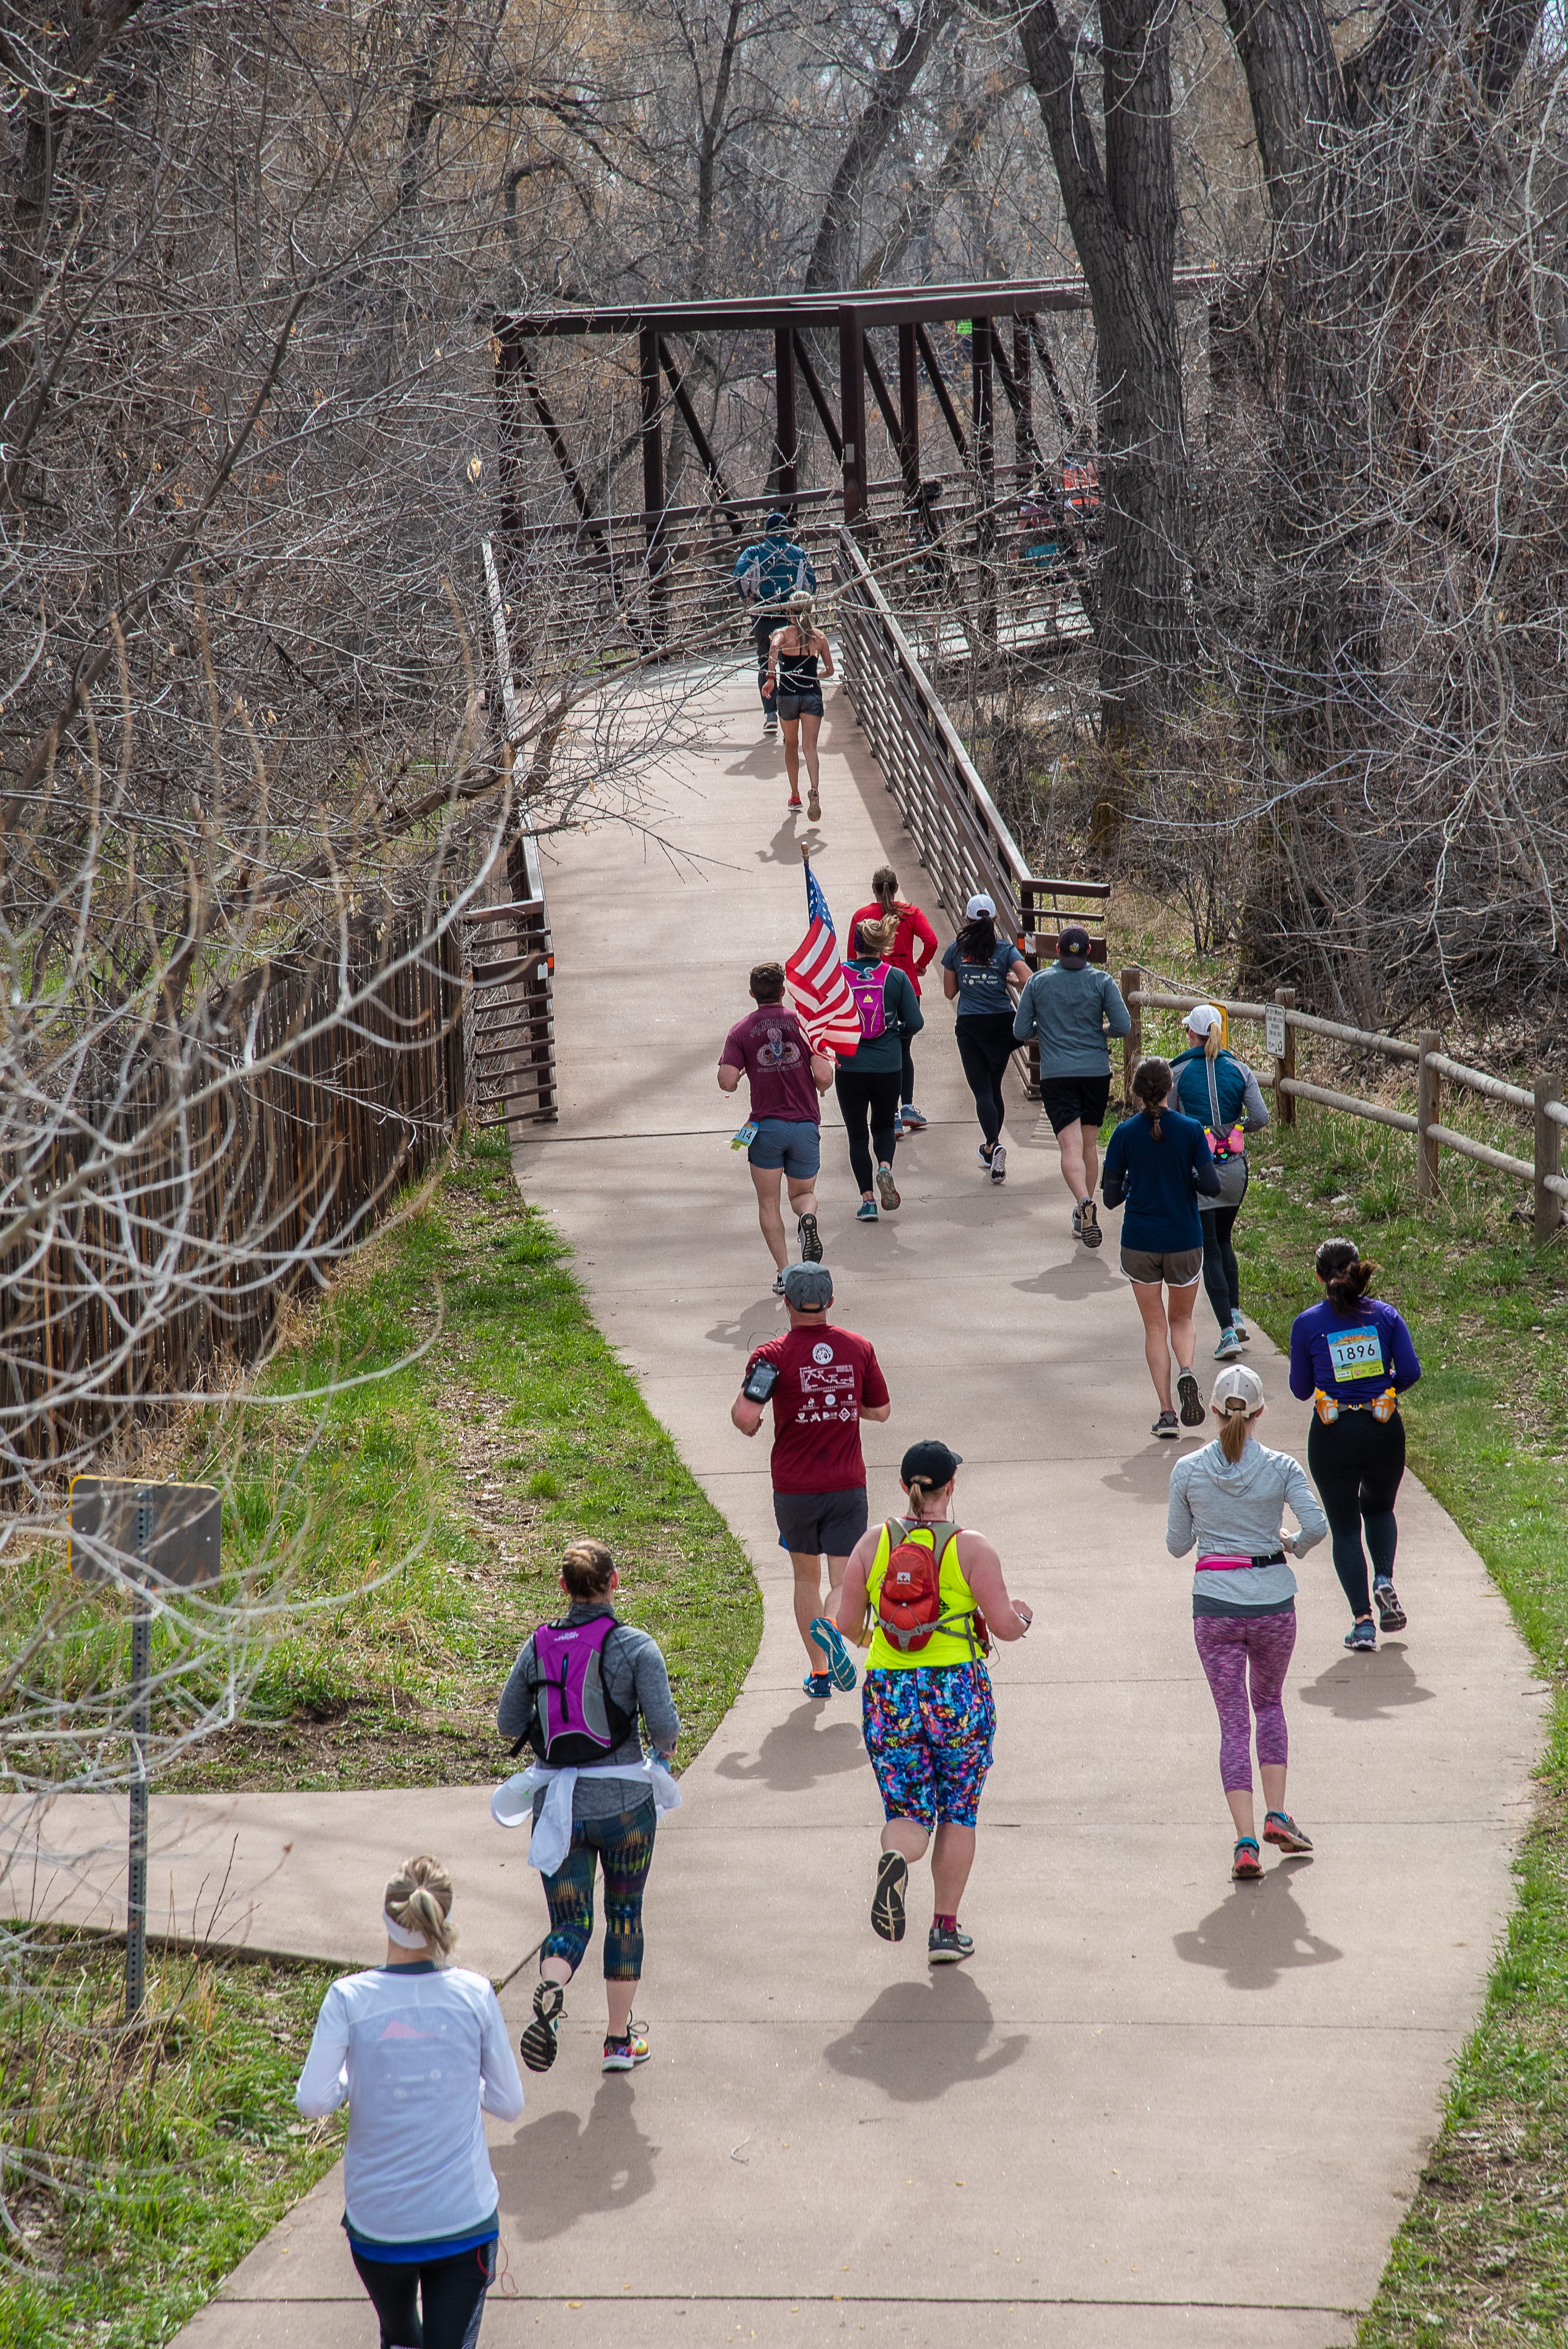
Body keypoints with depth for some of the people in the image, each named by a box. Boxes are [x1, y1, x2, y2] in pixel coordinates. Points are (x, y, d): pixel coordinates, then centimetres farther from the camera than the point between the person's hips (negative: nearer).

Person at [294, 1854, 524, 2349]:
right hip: (464, 2217, -1)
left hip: (378, 2221, 1)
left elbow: (312, 2101, -12)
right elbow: (509, 2103, 2)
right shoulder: (475, 1994, -6)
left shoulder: (350, 1998, -9)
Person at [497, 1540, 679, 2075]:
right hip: (625, 1802, -2)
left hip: (557, 1804, 2)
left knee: (569, 1925, 7)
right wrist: (664, 1749, 8)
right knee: (625, 1915, 17)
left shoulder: (537, 1646, 1)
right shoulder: (636, 1647, -9)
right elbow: (663, 1725, -15)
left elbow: (509, 1724, 6)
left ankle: (549, 1993, -26)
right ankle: (620, 2040, 22)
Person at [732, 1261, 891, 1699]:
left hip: (794, 1488, -1)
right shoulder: (859, 1349, 0)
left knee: (806, 1577, 18)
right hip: (848, 1485, 1)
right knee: (845, 1580, 2)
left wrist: (748, 1425, 3)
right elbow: (881, 1411, 9)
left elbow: (745, 1416, -21)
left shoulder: (774, 1355, -11)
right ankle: (831, 1626, -31)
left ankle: (819, 1673, 18)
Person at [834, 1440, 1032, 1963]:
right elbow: (1003, 1626, -9)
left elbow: (848, 1625, 1)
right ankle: (945, 1929, 15)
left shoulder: (872, 1544, -1)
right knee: (958, 1813, 15)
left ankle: (895, 1856, -27)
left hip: (889, 1695, 2)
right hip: (959, 1694, -2)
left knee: (909, 1815, 9)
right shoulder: (971, 1549, -8)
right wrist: (1021, 1616, 13)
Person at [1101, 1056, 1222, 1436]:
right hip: (1184, 1240, 0)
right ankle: (1186, 1372, -12)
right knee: (1182, 1319, 18)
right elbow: (1211, 1184, -10)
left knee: (1155, 1327, 10)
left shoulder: (1125, 1133, -6)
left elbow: (1110, 1198, -4)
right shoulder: (1191, 1130, -7)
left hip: (1139, 1243, 0)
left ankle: (1166, 1412, 3)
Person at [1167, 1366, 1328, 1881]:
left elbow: (1177, 1545, 4)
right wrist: (1293, 1544, 7)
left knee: (1233, 1722, 4)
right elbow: (1317, 1525, -15)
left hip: (1215, 1604, 0)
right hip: (1273, 1600, 0)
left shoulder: (1188, 1471, -4)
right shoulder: (1282, 1468, -6)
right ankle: (1277, 1816, 18)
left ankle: (1245, 1841, -5)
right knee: (1269, 1703, 24)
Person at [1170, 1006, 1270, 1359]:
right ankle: (1235, 1314, 15)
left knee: (1209, 1250, 1)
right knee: (1223, 1240, 24)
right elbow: (1261, 1118, -5)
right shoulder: (1239, 1070, 1)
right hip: (1235, 1167, 3)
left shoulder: (1179, 1073, -5)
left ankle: (1228, 1333, -9)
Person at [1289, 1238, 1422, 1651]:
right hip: (1384, 1431, 2)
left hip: (1333, 1435, -2)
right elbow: (1410, 1371, -5)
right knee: (1379, 1508, 27)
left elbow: (1300, 1390, 3)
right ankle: (1385, 1580, 2)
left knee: (1345, 1527, 9)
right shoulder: (1385, 1315, 0)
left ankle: (1362, 1620, 0)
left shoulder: (1307, 1324, -3)